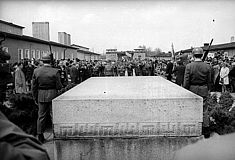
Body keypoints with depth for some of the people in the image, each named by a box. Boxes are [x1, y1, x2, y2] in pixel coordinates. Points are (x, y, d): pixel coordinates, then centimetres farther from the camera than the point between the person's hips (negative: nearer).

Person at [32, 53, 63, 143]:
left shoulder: (36, 71, 0)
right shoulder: (55, 71, -9)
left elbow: (34, 86, 3)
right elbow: (59, 86, -9)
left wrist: (35, 98, 12)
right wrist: (59, 85, 14)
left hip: (41, 96, 2)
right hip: (52, 95, -2)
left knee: (41, 116, 10)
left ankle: (40, 136, 16)